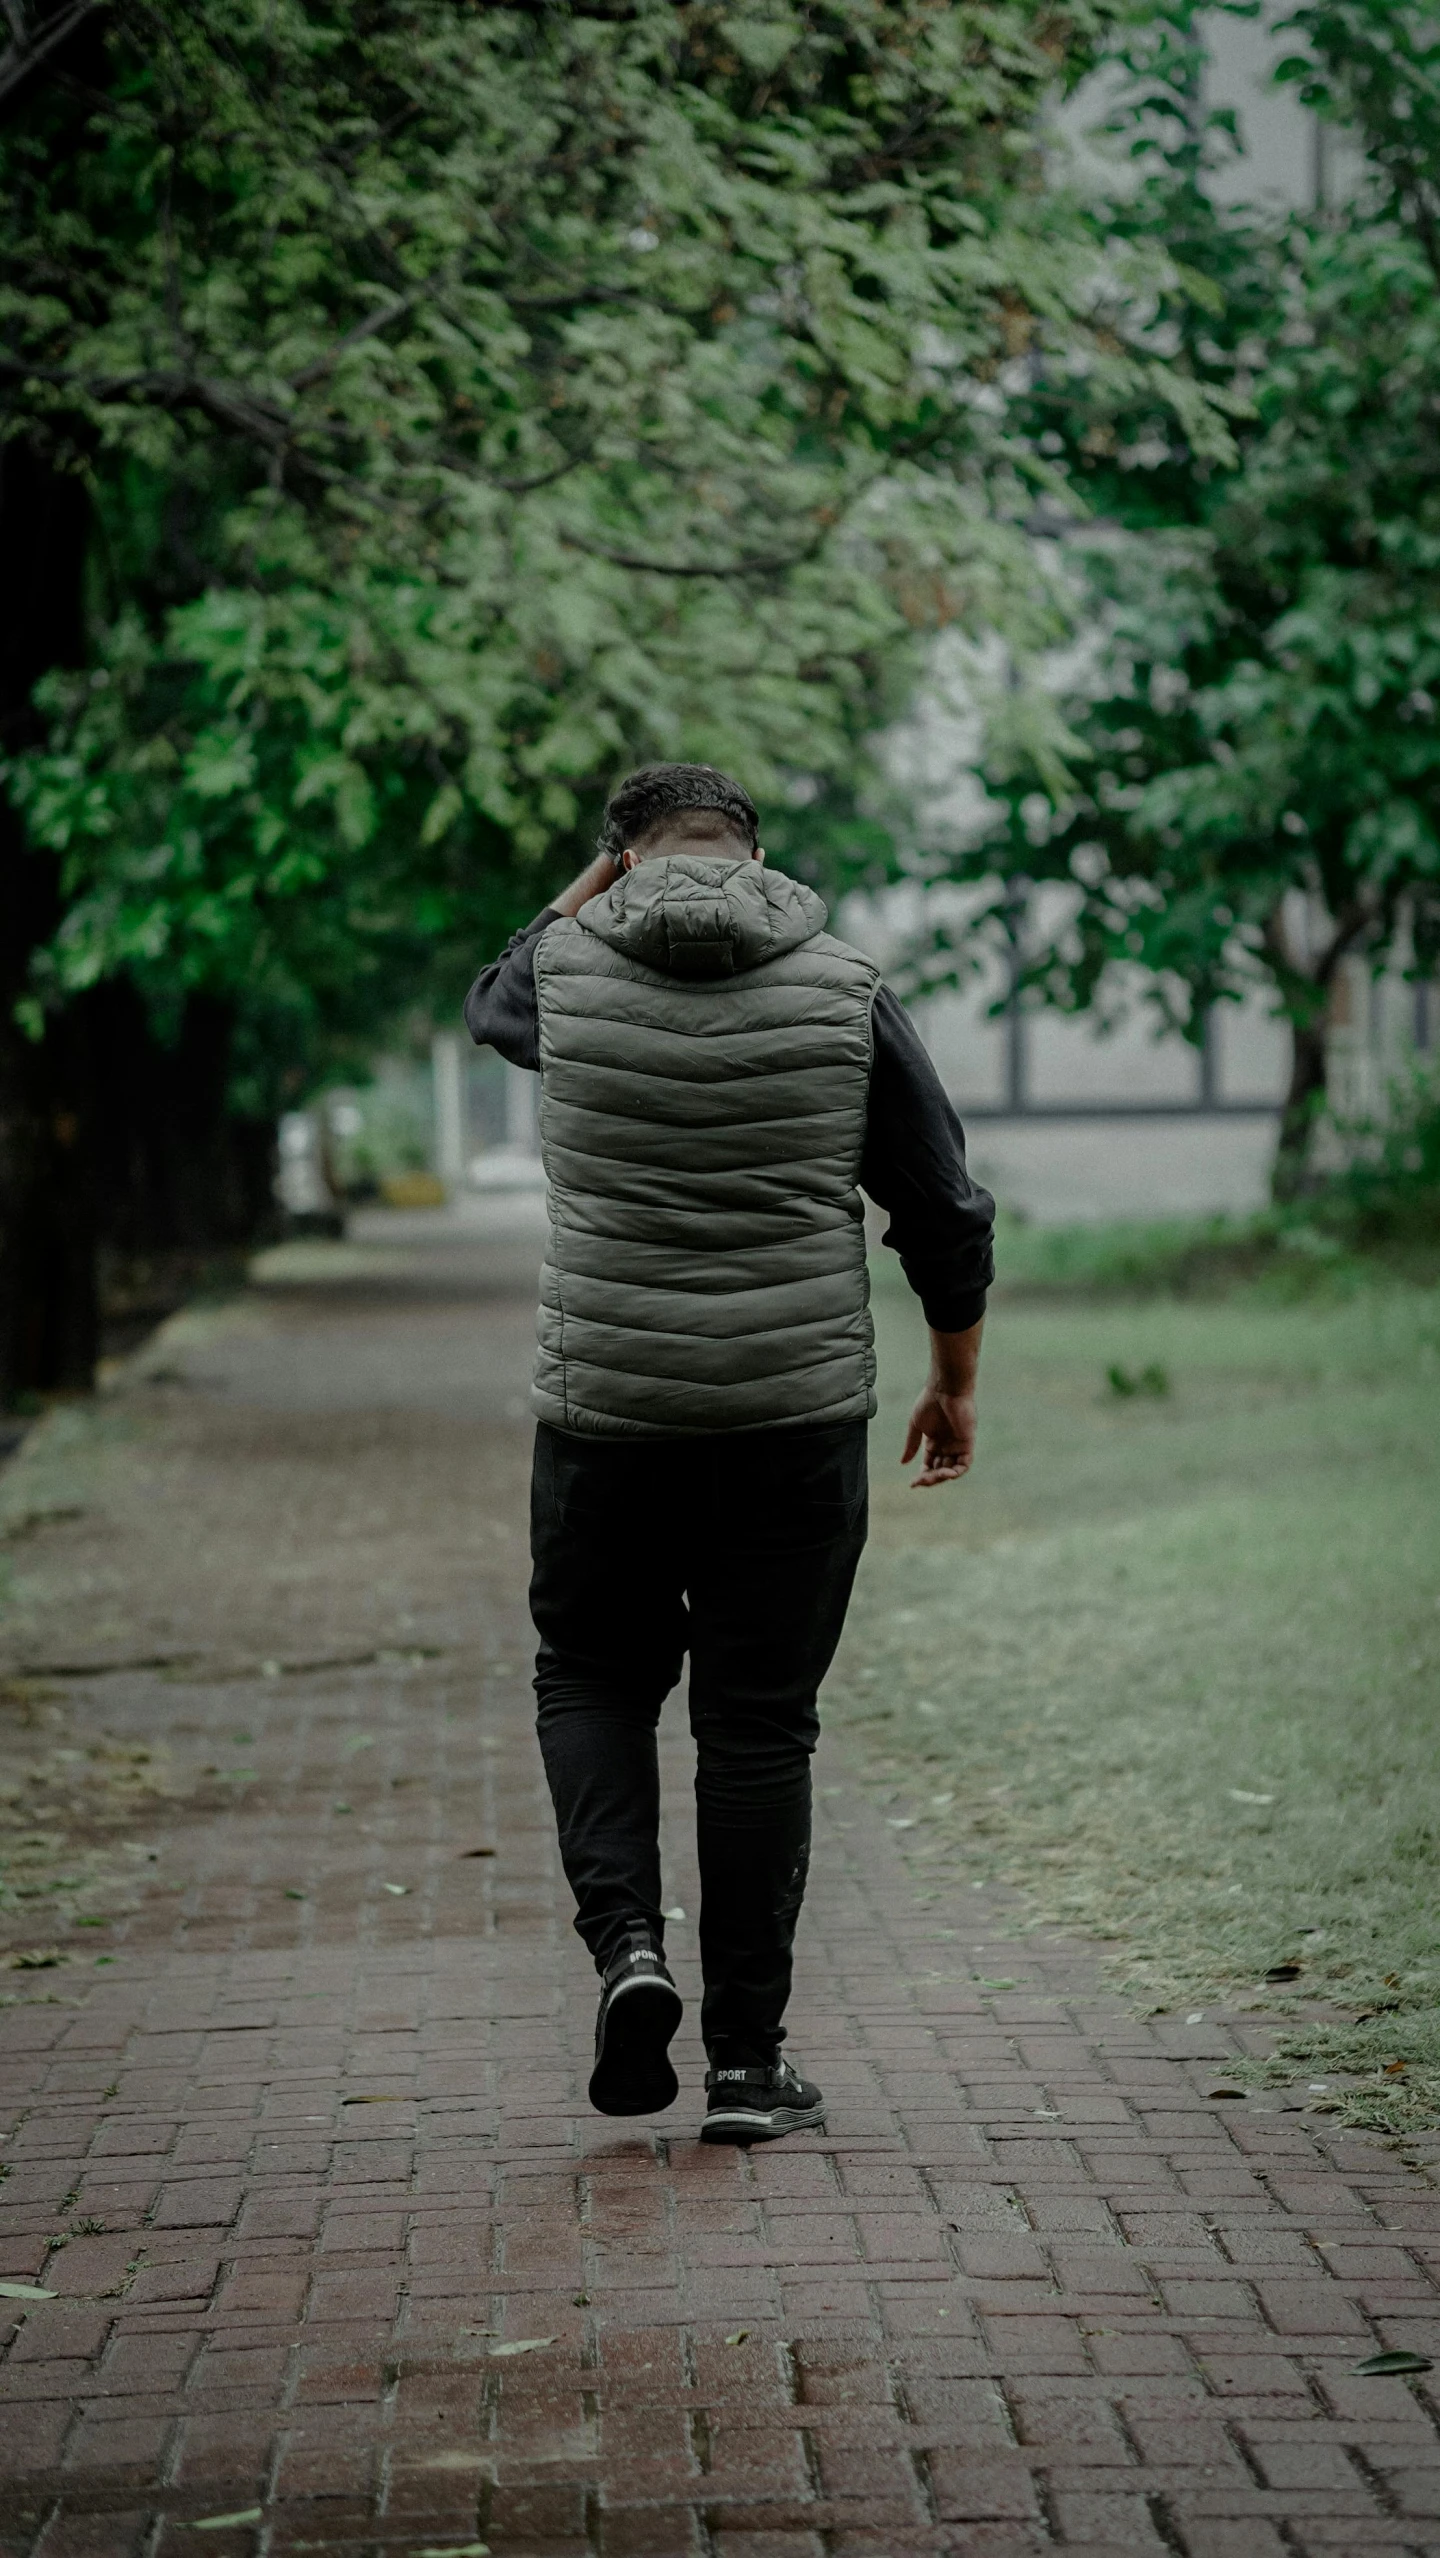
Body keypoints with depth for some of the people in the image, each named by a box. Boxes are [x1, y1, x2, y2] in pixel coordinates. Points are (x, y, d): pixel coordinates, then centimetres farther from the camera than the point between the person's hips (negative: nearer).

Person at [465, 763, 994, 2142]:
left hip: (605, 1419, 0)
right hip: (797, 1422, 0)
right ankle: (747, 2060, 11)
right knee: (759, 1726, 8)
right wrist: (955, 1382, 15)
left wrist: (595, 882, 23)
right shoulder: (845, 992, -3)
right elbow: (945, 1215, 2)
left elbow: (490, 1004, 26)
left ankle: (624, 1940, -2)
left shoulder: (568, 969, -2)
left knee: (592, 1677, 20)